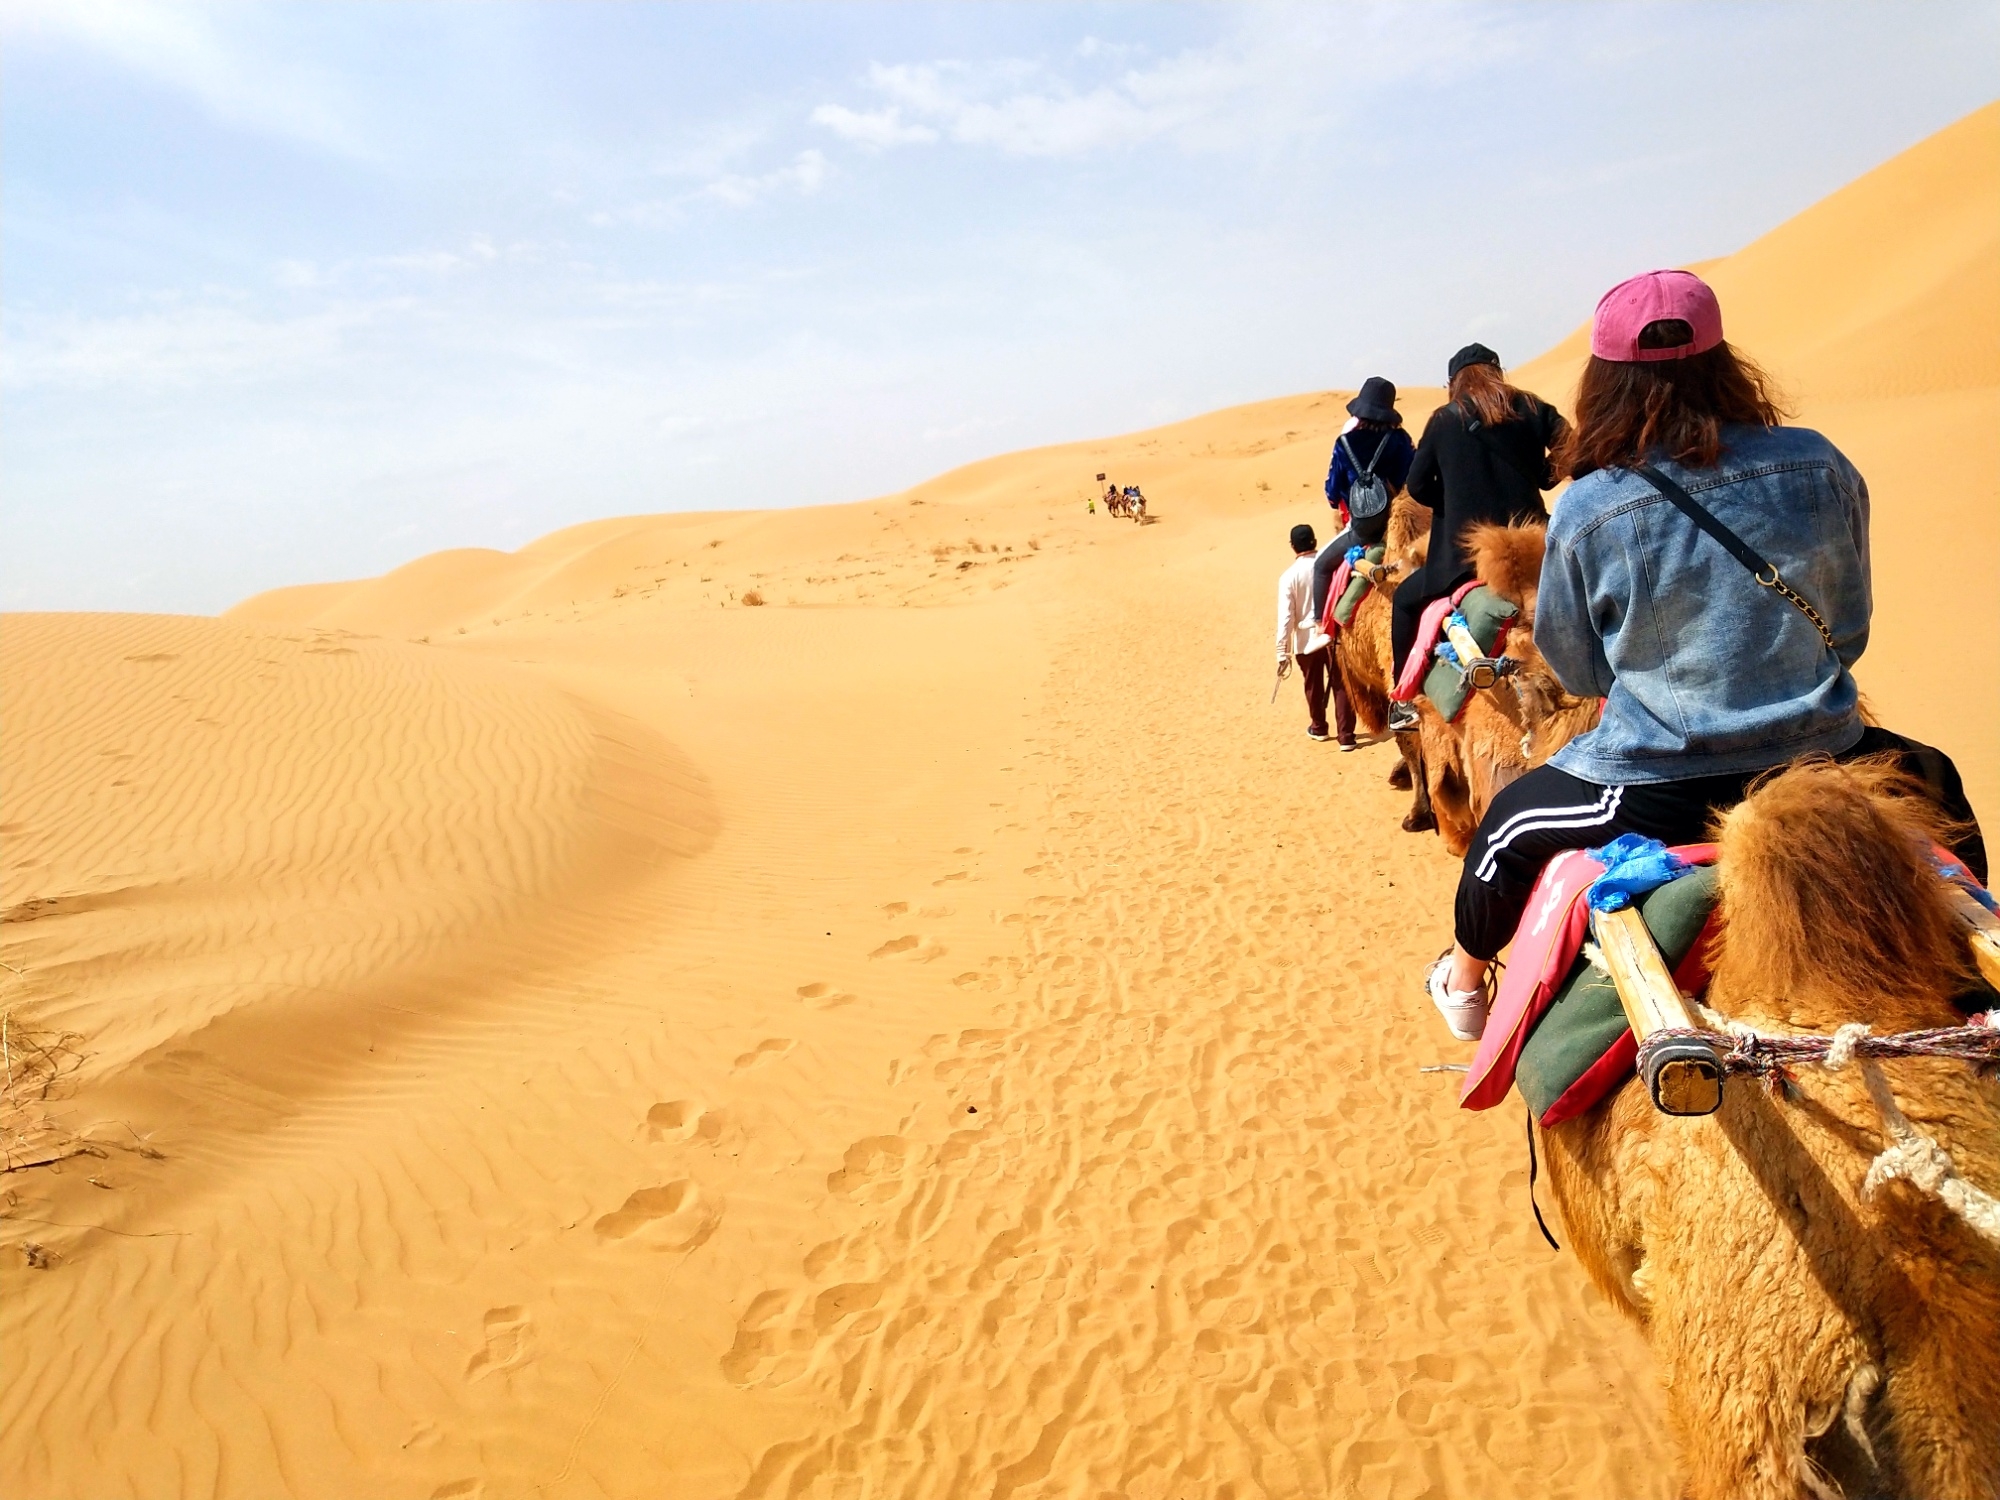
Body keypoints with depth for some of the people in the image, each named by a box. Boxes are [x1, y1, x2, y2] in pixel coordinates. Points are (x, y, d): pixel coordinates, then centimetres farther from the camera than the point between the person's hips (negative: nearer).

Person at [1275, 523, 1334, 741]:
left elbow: (1285, 617, -12)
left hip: (1307, 640, -1)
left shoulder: (1289, 576, -11)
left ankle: (1318, 727, 35)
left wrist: (1283, 652, -9)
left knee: (1314, 686, 18)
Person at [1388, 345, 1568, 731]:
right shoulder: (1530, 408, 6)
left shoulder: (1444, 420, 2)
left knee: (1405, 600, 18)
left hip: (1465, 551, -2)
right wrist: (1540, 477, 14)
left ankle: (1405, 701, 13)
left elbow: (1418, 485, 1)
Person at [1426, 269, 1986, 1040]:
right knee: (1934, 781, 37)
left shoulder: (1584, 513, -14)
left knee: (1508, 824, 25)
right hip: (1819, 762, 3)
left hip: (1657, 791, -3)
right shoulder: (1818, 467, -6)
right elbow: (1851, 627, 7)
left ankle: (1463, 981, 45)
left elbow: (1577, 670, 0)